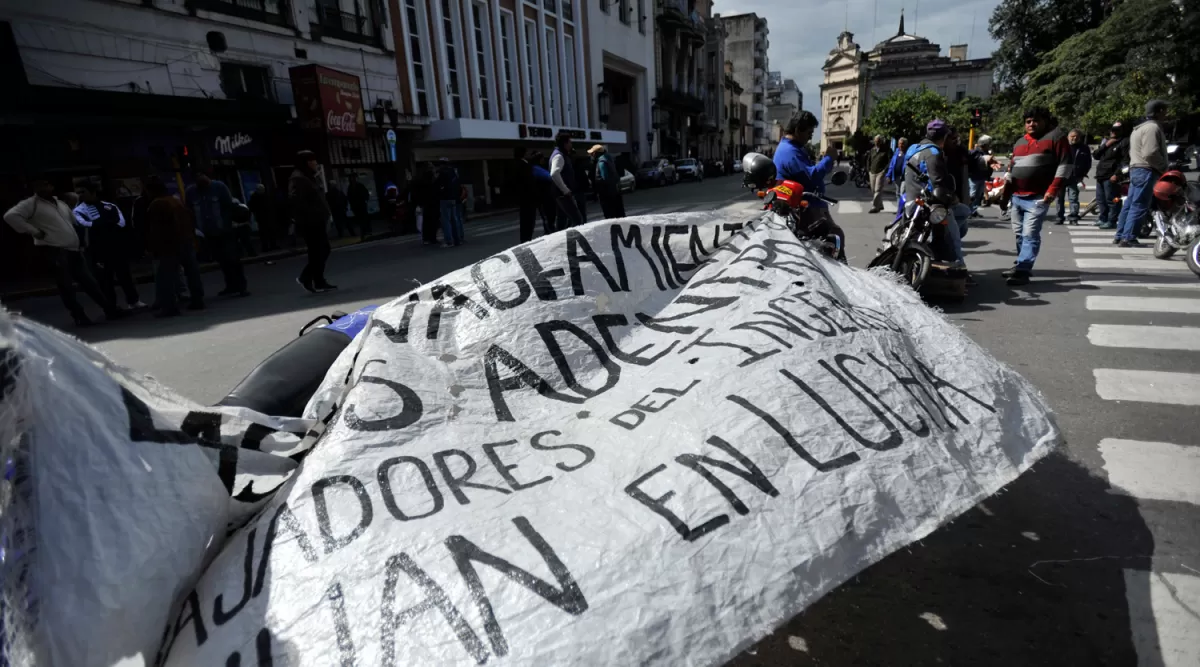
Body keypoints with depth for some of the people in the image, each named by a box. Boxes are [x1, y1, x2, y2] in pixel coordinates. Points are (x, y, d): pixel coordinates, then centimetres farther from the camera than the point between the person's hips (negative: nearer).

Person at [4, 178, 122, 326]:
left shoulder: (61, 203, 19)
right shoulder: (30, 203, -3)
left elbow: (75, 223, 27)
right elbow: (10, 216, -16)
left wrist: (81, 242, 17)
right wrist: (34, 232, -15)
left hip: (73, 249, 6)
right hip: (54, 250, -6)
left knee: (89, 281, 7)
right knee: (66, 286, -4)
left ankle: (110, 309, 9)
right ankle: (80, 317, 0)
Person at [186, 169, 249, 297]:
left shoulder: (219, 186, -6)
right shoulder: (190, 191, 1)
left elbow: (229, 207, -7)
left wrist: (226, 224, -13)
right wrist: (195, 229, -1)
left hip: (225, 232, -3)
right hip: (208, 234, 3)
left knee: (232, 259, -6)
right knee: (222, 261, 11)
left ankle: (241, 287, -2)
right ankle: (231, 285, 22)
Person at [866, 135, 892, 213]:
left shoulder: (887, 149, -2)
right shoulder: (873, 149, 15)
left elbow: (890, 160, -7)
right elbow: (869, 159, 25)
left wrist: (885, 170, -15)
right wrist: (869, 169, 14)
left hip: (881, 172, -7)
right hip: (872, 172, 7)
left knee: (878, 190, -13)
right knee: (873, 190, 10)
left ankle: (875, 207, -17)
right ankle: (880, 205, 23)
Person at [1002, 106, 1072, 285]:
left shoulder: (1055, 137, -1)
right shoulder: (1020, 142, 19)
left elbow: (1065, 164, -7)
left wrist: (1053, 189, -15)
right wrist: (1006, 190, 16)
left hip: (1038, 198, -7)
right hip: (1016, 197, 7)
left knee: (1030, 235, -14)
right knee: (1019, 235, 11)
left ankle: (1022, 270, -19)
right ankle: (1023, 266, 21)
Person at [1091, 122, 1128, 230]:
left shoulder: (1124, 142, -3)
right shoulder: (1105, 141, 21)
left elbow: (1125, 160, -12)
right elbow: (1095, 155, 12)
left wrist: (1117, 174, -20)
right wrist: (1105, 145, -2)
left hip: (1111, 176, -8)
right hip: (1100, 175, 8)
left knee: (1111, 200, -9)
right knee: (1100, 200, 15)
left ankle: (1111, 221, -7)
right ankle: (1102, 219, 25)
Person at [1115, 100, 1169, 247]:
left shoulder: (1141, 127, 21)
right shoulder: (1153, 127, -12)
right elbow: (1150, 153, -21)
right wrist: (1164, 168, -8)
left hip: (1136, 169, 10)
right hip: (1146, 171, -10)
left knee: (1130, 204, 11)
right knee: (1139, 206, -11)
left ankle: (1120, 235, 13)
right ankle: (1128, 238, -14)